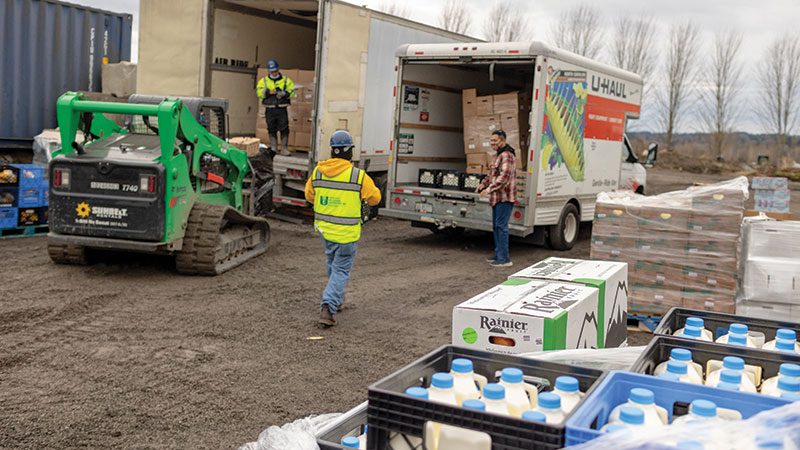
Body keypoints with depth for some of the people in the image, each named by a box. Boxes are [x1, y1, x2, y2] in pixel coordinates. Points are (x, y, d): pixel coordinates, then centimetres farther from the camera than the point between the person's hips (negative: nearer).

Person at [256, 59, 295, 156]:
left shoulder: (286, 80, 9)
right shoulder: (264, 81, 10)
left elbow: (291, 92, -1)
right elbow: (259, 92, -2)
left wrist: (284, 94, -20)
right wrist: (268, 92, -19)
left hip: (282, 109, -1)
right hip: (270, 110, 1)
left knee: (284, 129, -6)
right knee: (272, 130, 6)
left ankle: (284, 149, 0)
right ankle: (273, 149, 14)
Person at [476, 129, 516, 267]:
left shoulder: (506, 155, -15)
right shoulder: (498, 155, 19)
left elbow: (505, 176, -26)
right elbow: (492, 174, 30)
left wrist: (489, 189, -26)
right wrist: (483, 183, 14)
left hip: (504, 197, -11)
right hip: (497, 197, 11)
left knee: (501, 226, -10)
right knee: (496, 226, 16)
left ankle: (504, 258, -7)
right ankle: (498, 255, 25)